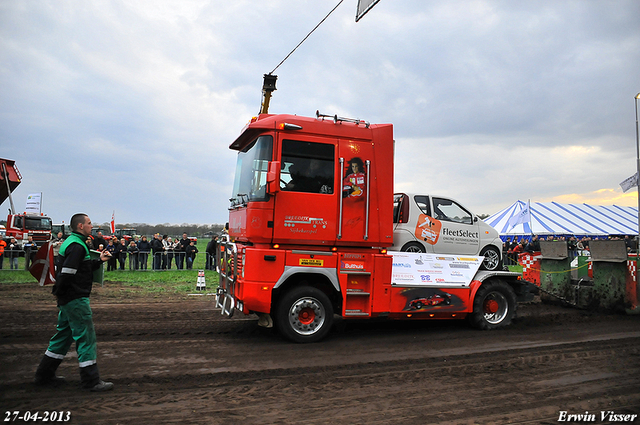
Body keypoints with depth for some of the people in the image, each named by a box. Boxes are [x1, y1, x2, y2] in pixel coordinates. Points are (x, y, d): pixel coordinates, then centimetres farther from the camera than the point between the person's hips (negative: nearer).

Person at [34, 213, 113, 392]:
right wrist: (59, 292, -10)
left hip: (67, 299, 11)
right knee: (86, 337, -6)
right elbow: (67, 273, -24)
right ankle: (91, 380, 0)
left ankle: (44, 375, 28)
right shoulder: (77, 246, -18)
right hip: (76, 298, -11)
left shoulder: (71, 242, 16)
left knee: (64, 335, 19)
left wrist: (99, 261, 14)